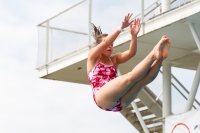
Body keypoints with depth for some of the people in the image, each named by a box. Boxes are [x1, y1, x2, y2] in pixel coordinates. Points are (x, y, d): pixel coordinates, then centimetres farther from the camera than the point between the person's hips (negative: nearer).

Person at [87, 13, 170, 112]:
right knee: (129, 78, -30)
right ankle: (153, 54, -36)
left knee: (142, 80, -22)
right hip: (103, 98, -5)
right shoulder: (93, 57, 15)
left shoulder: (114, 59, 27)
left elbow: (131, 53, 7)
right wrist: (121, 28, -14)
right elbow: (106, 42, -5)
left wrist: (134, 35, -8)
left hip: (119, 101, 5)